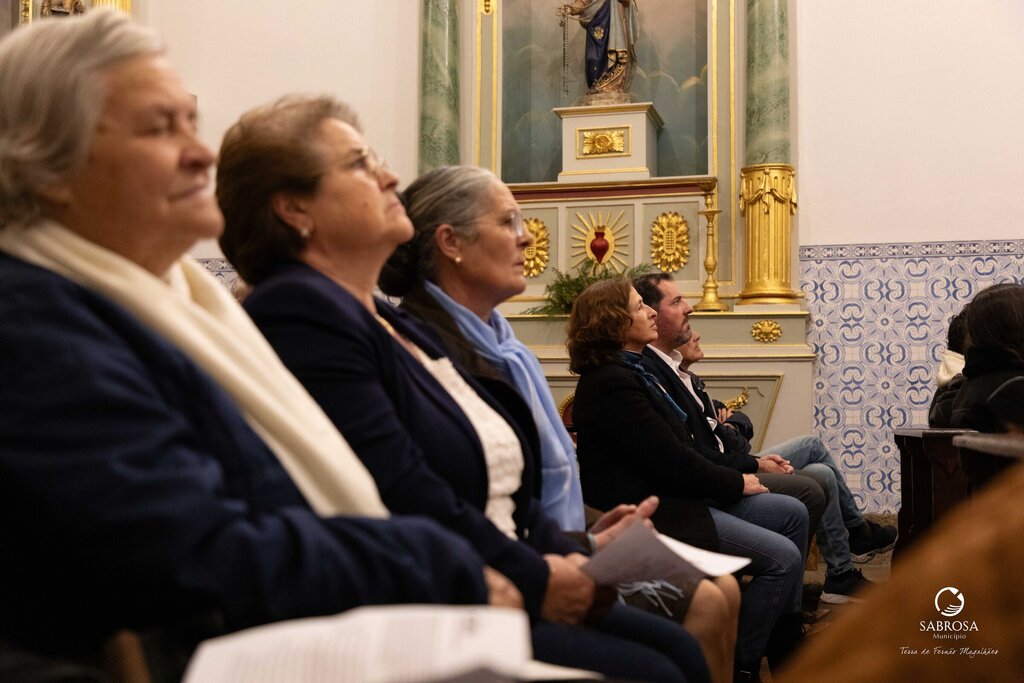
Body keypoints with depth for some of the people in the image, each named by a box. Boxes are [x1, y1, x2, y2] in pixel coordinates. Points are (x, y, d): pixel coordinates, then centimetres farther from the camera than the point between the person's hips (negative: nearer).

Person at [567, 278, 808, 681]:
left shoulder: (629, 369, 13)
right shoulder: (611, 383, -20)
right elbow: (671, 460, -20)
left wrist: (735, 477, 2)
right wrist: (736, 483, -7)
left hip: (673, 493, 11)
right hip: (651, 511, -11)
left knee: (793, 514, 11)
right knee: (782, 556, -15)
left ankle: (786, 644, 18)